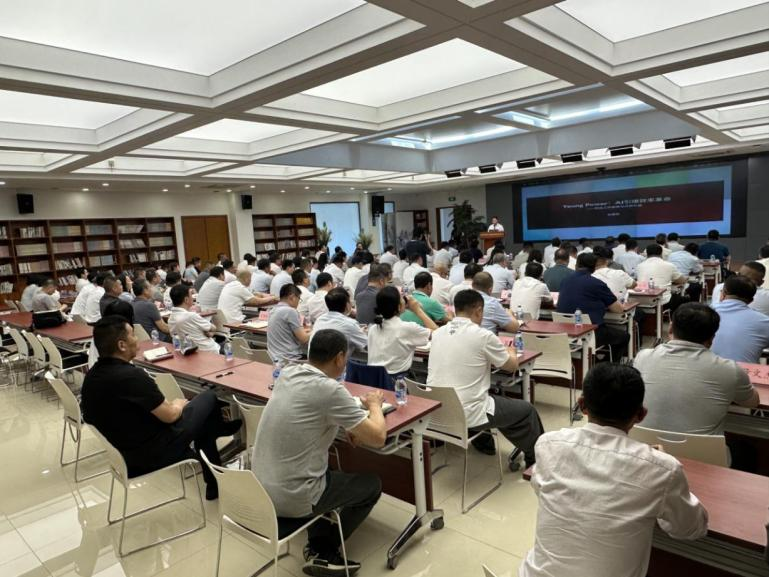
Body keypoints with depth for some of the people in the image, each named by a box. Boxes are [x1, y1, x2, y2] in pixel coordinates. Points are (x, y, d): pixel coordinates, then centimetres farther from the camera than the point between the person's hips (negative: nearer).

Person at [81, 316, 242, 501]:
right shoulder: (132, 376, -30)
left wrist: (170, 405, 10)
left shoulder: (91, 376, -2)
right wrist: (178, 405, 4)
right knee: (209, 398, 5)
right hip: (152, 454, -8)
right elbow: (169, 416, -19)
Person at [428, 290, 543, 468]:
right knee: (526, 410, 18)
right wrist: (511, 351, 24)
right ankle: (534, 459, 38)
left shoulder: (438, 333, 2)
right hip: (468, 416, -6)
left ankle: (482, 441, 43)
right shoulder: (483, 336, -15)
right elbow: (512, 365, 1)